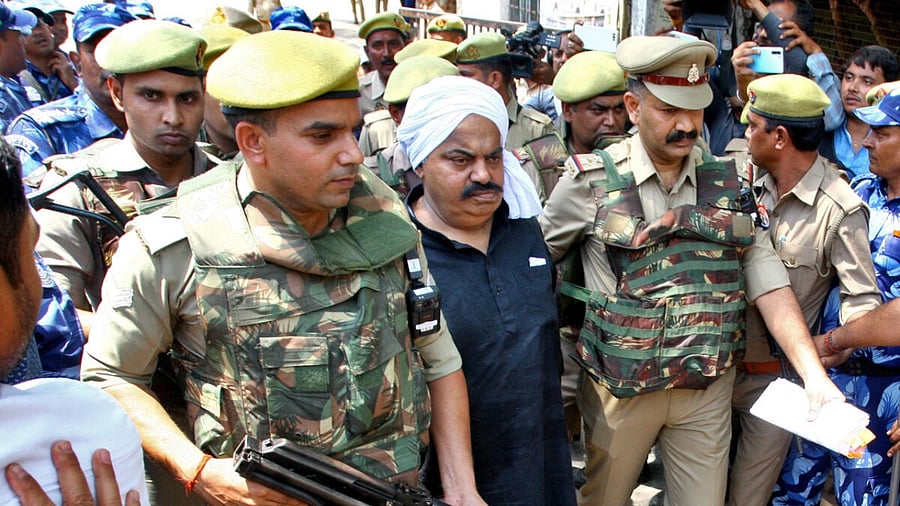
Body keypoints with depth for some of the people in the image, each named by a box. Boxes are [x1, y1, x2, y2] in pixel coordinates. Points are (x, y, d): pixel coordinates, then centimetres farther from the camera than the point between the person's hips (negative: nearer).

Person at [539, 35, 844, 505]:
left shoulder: (728, 184, 1)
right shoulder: (592, 180, -8)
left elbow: (768, 281, -2)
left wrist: (814, 374, -11)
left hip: (709, 390, 3)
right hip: (619, 390, -2)